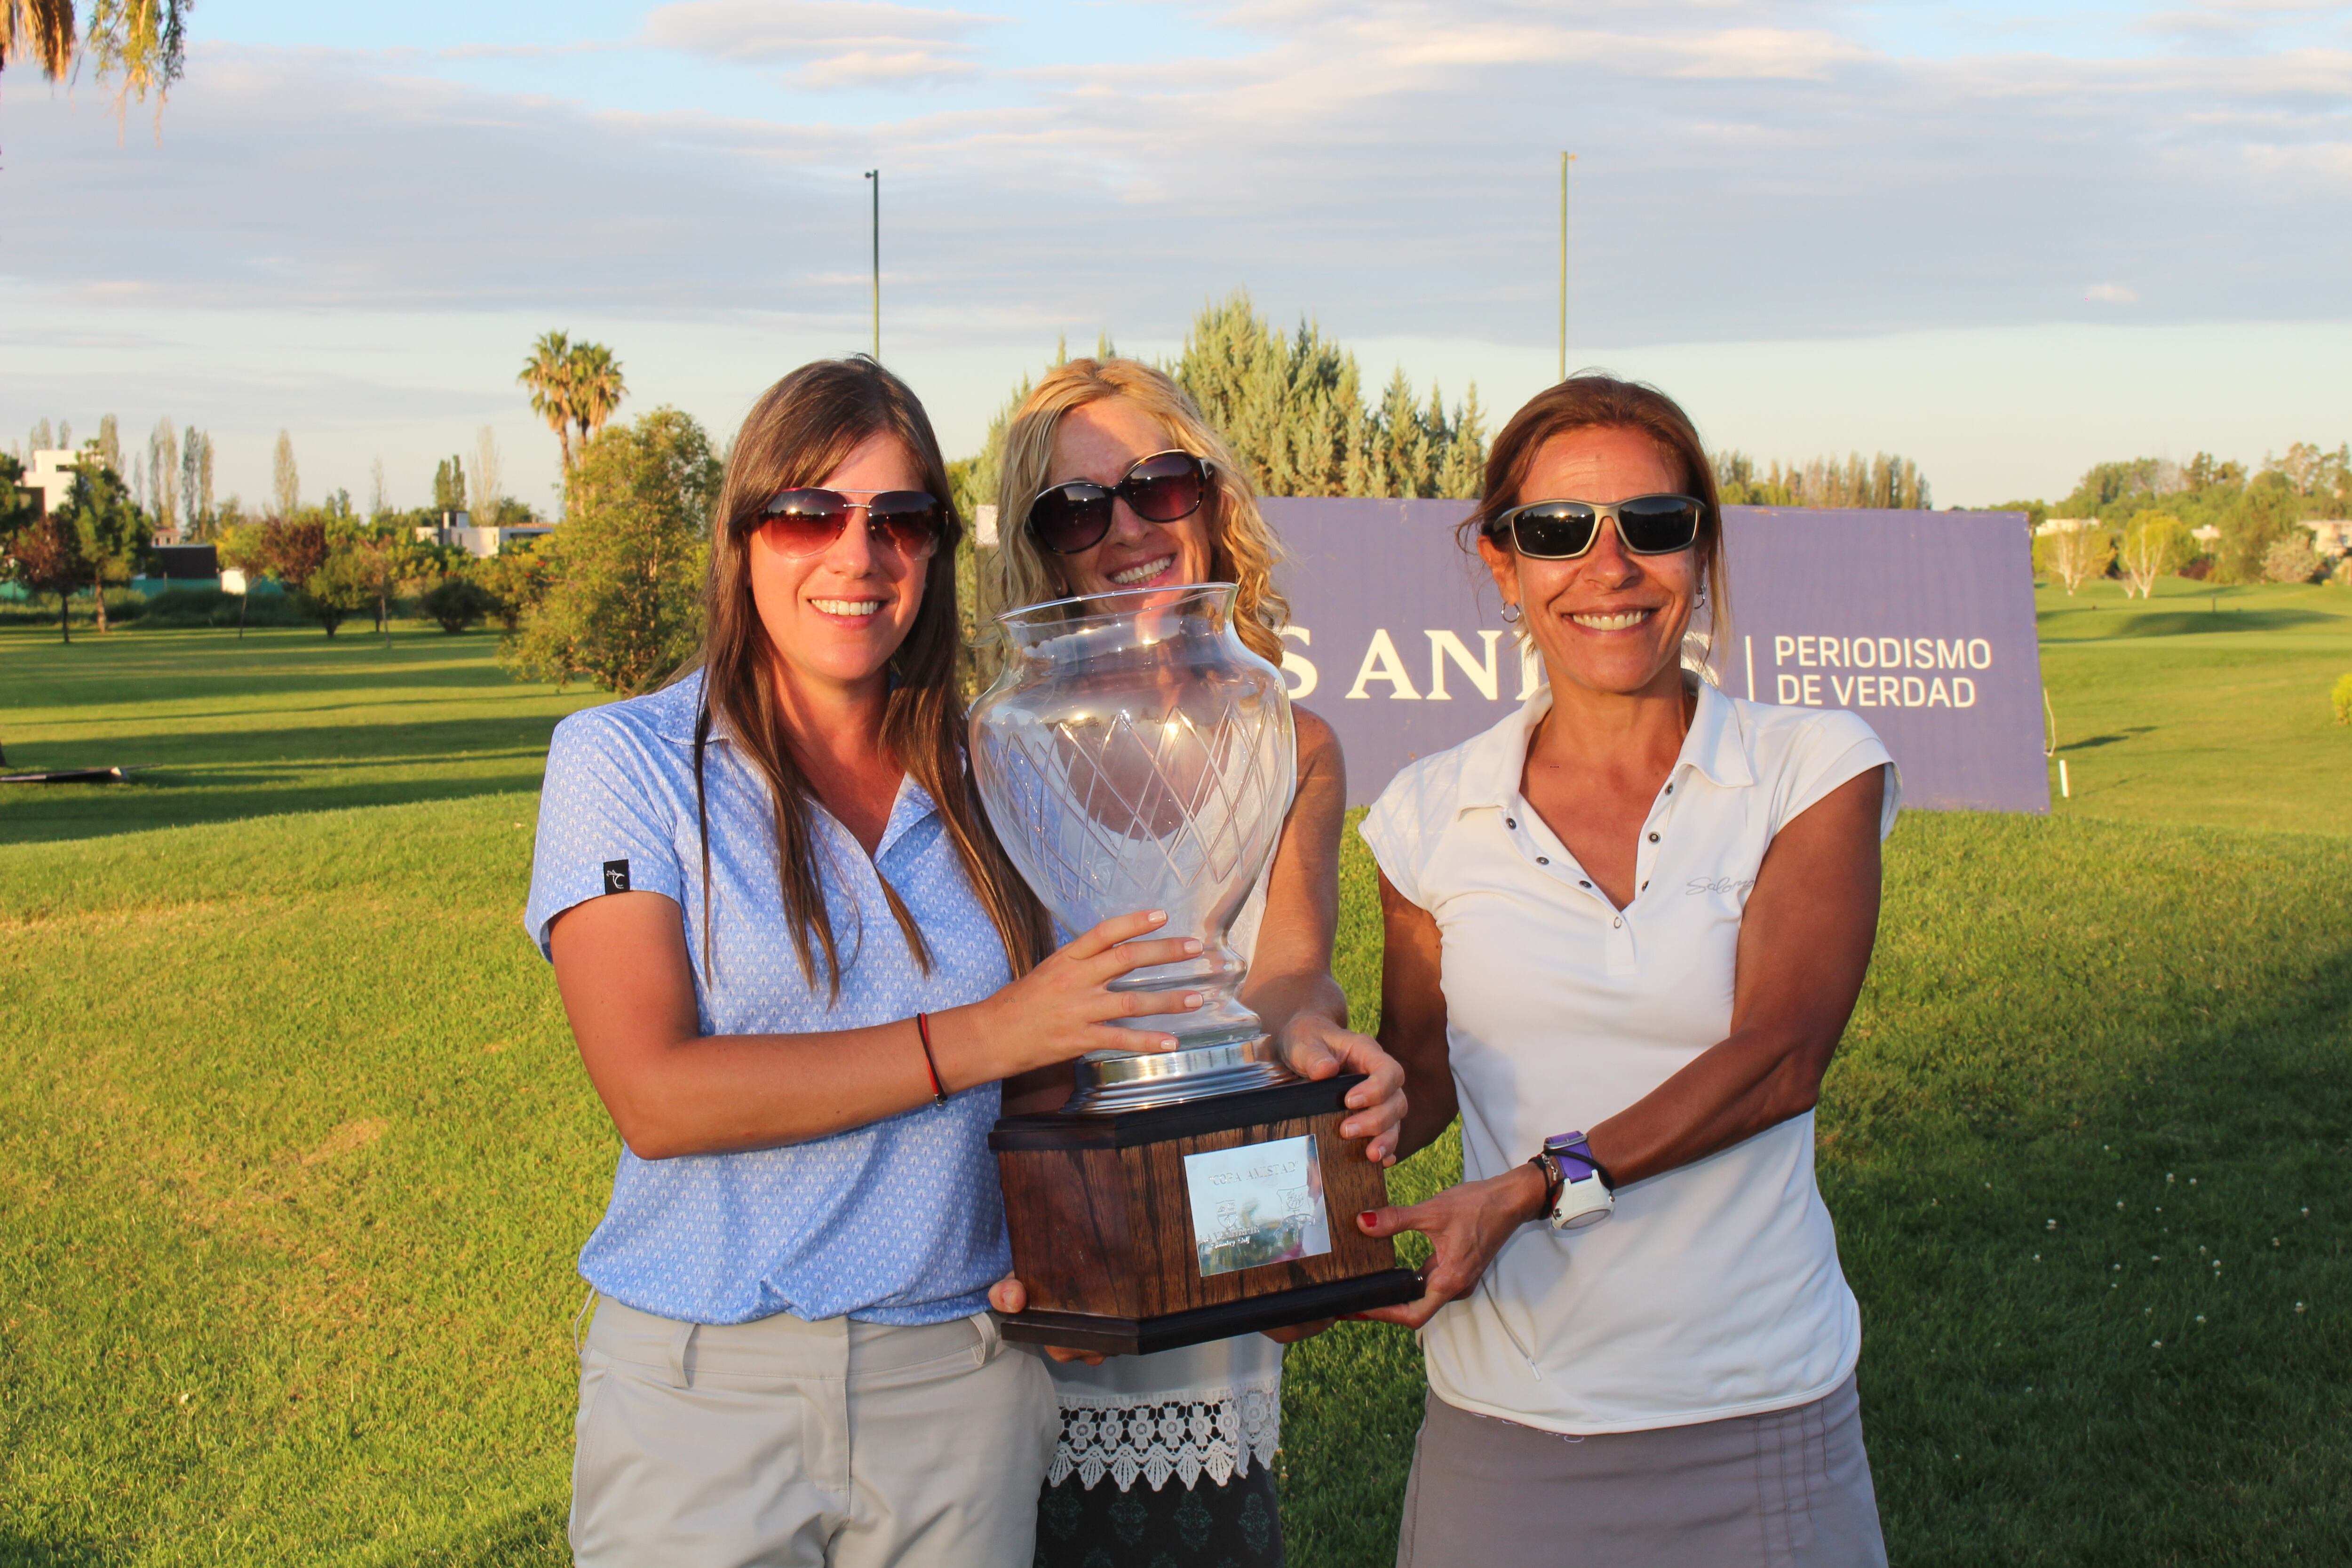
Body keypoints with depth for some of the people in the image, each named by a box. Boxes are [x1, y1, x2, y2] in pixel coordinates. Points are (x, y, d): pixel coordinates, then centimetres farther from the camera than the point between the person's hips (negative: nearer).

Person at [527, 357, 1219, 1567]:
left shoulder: (979, 776, 9)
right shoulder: (623, 761, -3)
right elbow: (655, 1093, -15)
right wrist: (975, 1039, -18)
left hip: (959, 1379, 3)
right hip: (703, 1394, -3)